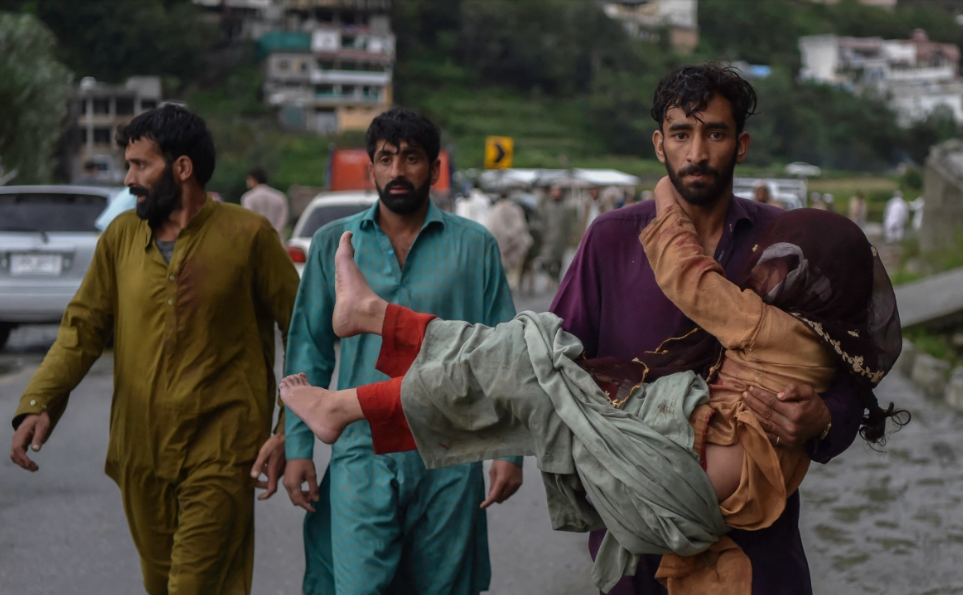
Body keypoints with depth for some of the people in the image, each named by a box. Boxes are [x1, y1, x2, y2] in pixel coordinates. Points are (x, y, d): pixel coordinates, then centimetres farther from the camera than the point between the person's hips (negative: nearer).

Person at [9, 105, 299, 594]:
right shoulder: (121, 236, 7)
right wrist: (38, 403, -11)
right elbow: (83, 326, 5)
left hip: (218, 460, -5)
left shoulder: (247, 236, -6)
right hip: (140, 456, 5)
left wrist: (289, 434, -9)